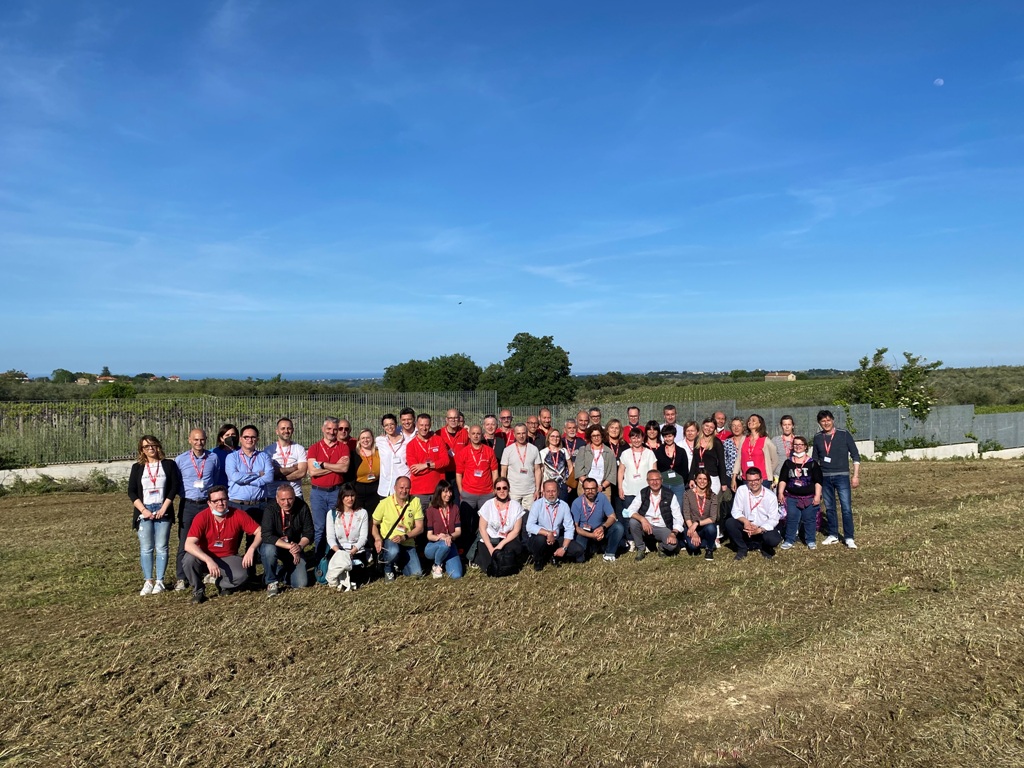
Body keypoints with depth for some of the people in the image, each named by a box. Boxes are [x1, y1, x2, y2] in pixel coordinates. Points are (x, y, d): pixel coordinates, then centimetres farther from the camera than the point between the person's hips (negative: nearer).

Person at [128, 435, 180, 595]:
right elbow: (131, 491, 4)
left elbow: (175, 487, 0)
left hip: (163, 511, -1)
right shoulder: (137, 467, 9)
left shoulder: (169, 465, 6)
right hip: (144, 512, 1)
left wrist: (164, 508, -10)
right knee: (145, 549, 0)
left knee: (161, 548, -1)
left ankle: (159, 581, 5)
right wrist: (143, 510, -8)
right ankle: (148, 582, 5)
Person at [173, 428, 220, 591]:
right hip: (188, 505, -1)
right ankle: (181, 578, 8)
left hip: (208, 504, 1)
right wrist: (185, 492, 0)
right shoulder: (180, 460, 1)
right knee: (184, 543, 1)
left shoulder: (213, 458, 4)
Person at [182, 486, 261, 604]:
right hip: (205, 557, 0)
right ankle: (198, 591, -3)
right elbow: (189, 544, -27)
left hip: (228, 558, 0)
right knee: (189, 559, -32)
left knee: (243, 574, -28)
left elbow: (260, 532, -9)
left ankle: (222, 584, 8)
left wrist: (251, 549, -27)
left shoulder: (238, 515, -14)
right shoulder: (202, 517, -18)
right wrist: (209, 560, -38)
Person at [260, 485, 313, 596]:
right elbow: (267, 536, -31)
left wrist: (300, 546, -29)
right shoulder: (270, 509, -21)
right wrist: (289, 546, -37)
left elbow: (309, 533, -8)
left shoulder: (302, 507, -13)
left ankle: (282, 571, 22)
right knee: (269, 549, -38)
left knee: (301, 583, -11)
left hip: (295, 548, 2)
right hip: (274, 546, -2)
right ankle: (271, 582, -12)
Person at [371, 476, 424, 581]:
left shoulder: (415, 502, -2)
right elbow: (374, 524, 3)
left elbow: (420, 528, -1)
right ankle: (388, 569, -1)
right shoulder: (385, 503, -7)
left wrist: (404, 537, -17)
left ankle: (400, 564, 22)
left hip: (408, 544, 3)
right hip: (389, 541, -3)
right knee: (393, 551, -39)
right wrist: (377, 538, -18)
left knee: (417, 574, -14)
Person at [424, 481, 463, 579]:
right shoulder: (431, 510, -8)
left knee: (457, 575, -20)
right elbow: (429, 535, -8)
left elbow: (458, 531, -2)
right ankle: (436, 566, -7)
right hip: (433, 546, -2)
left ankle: (444, 562, 14)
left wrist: (450, 536, -25)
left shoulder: (455, 508, 3)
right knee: (444, 544, -39)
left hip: (450, 545, 2)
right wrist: (439, 537, -31)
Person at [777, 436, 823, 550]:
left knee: (809, 519, 4)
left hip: (810, 498, -2)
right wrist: (780, 492, -1)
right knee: (791, 519, 2)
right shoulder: (788, 463, 7)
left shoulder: (812, 463, 0)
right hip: (792, 497, 2)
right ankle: (789, 541, 11)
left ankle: (811, 541, 17)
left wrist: (817, 495, -8)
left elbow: (818, 481, -2)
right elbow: (782, 479, 7)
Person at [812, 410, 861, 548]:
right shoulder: (817, 438, 6)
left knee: (846, 508, -7)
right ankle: (832, 535, 21)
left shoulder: (844, 435, -3)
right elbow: (815, 459, 15)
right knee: (829, 508, 10)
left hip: (842, 476, -3)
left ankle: (849, 538, -1)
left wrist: (856, 475, -6)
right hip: (824, 477, 3)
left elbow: (856, 456, -1)